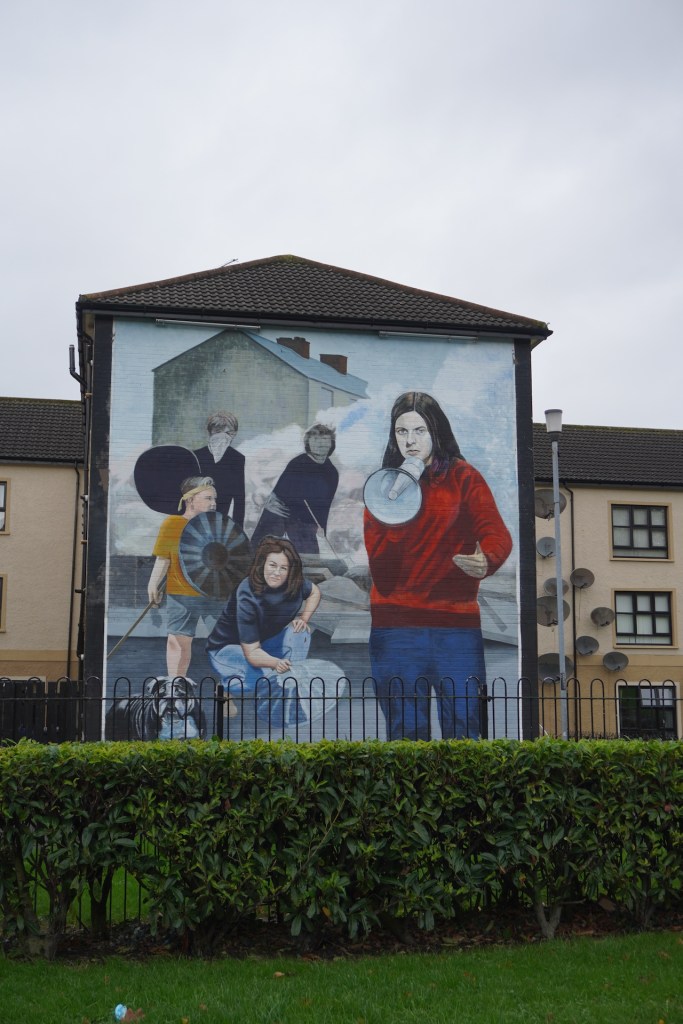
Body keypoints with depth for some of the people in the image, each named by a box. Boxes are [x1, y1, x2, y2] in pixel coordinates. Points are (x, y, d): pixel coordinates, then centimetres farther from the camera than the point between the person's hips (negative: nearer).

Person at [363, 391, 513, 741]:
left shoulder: (463, 478, 7)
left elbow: (497, 532, -8)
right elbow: (378, 564, 1)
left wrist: (486, 561, -30)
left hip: (458, 624, -1)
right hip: (396, 627, 1)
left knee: (463, 730, -4)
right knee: (405, 732, 2)